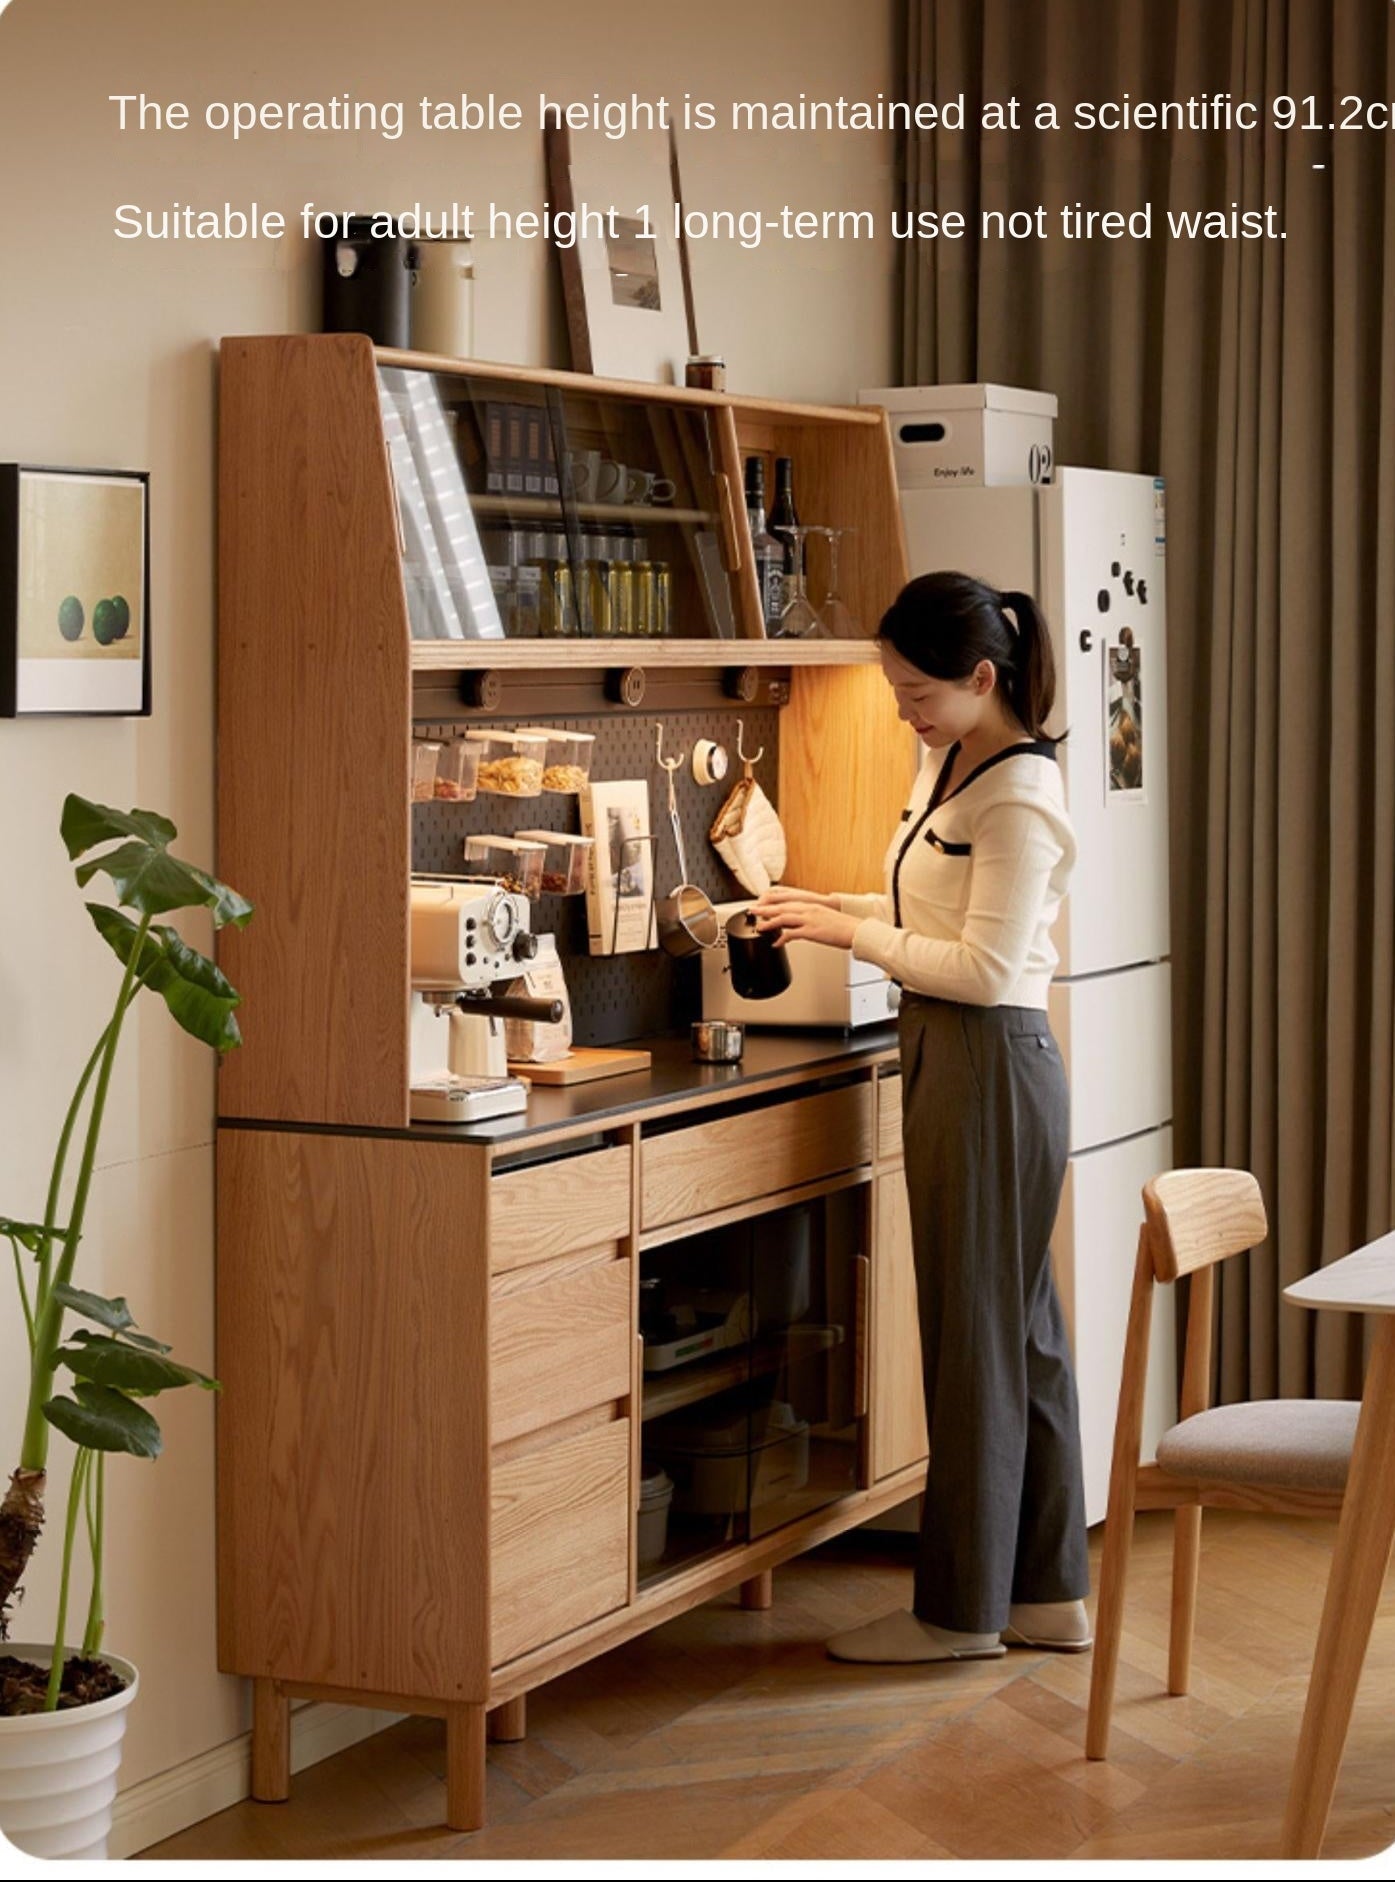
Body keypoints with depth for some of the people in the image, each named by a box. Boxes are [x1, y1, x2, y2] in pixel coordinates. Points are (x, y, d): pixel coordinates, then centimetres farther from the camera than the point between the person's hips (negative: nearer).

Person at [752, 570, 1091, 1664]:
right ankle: (1048, 1595, 22)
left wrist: (854, 933, -13)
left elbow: (988, 963, -21)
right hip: (945, 1057, 10)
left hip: (991, 1065, -10)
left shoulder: (1019, 793, -17)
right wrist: (828, 909, 6)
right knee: (1021, 1331, 13)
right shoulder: (947, 763, 12)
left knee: (978, 1334, -1)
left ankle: (963, 1611, 10)